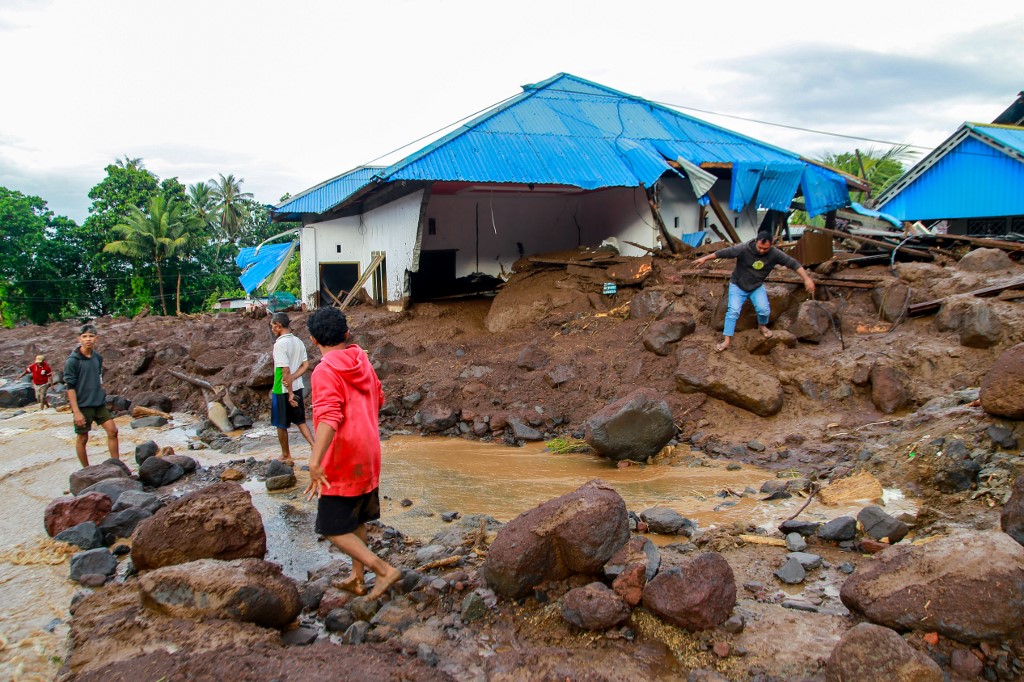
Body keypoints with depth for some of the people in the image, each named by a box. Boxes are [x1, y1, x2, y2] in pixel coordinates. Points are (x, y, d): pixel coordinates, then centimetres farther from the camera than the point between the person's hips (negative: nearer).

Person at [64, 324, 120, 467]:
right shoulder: (72, 361, -12)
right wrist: (76, 412, -17)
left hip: (100, 403, 5)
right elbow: (70, 387, -14)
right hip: (83, 405, -5)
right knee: (83, 438, 5)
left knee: (113, 431, 0)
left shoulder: (98, 357, 5)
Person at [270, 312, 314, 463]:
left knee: (281, 424, 10)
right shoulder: (298, 342, 5)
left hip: (282, 390, -7)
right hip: (297, 387, 7)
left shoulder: (280, 344, -19)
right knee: (300, 421, 17)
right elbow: (305, 365, 5)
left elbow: (286, 370, -22)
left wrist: (290, 393, -17)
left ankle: (286, 456, 22)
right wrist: (292, 379, -7)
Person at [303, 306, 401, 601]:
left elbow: (329, 417, -32)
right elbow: (378, 398, 20)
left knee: (333, 528, 2)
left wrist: (315, 462, -40)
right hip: (368, 458, 8)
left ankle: (385, 570, -4)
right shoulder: (363, 361, 5)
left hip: (342, 464, -8)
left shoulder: (325, 371, -18)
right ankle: (357, 577, 28)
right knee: (356, 521, 20)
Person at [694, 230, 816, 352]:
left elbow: (792, 263, -17)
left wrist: (807, 278, -23)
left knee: (764, 309, -15)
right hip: (738, 285, -2)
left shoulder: (774, 254, -19)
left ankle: (762, 325, 20)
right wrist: (705, 258, -19)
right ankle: (727, 340, -9)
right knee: (733, 311, -15)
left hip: (757, 286, 2)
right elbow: (725, 252, -22)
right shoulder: (744, 249, -26)